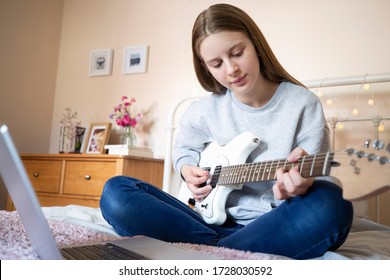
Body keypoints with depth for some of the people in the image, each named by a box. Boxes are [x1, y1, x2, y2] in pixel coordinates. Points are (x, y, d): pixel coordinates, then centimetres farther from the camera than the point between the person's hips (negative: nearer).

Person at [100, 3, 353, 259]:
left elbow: (320, 178, -5)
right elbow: (183, 149, 24)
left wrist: (302, 185, -29)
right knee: (117, 193, -13)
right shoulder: (204, 112, 2)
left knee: (330, 204, -37)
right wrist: (188, 170, 1)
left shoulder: (303, 103, -4)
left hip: (278, 225, -2)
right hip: (217, 221, 3)